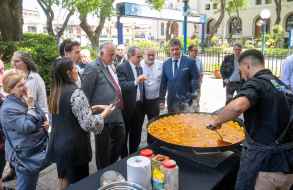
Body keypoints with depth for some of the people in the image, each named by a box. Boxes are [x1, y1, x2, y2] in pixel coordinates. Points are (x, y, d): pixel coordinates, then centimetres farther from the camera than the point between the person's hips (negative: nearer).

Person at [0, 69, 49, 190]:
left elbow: (40, 118, 18)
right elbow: (27, 127, -29)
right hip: (24, 155, -8)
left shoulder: (23, 100, 6)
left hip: (35, 150, 9)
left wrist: (45, 124, -3)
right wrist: (30, 107, -25)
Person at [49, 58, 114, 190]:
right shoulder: (75, 93, -22)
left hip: (59, 145, 8)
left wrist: (88, 109, 14)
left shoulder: (55, 92, 3)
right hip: (74, 148, -8)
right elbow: (88, 124, -26)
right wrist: (104, 113, -11)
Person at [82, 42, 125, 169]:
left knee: (120, 137, 21)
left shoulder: (111, 67, 13)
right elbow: (86, 93, -14)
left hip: (116, 113, 9)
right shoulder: (92, 68, -14)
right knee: (103, 149, 8)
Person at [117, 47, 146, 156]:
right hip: (127, 107, -7)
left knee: (136, 135, 18)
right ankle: (124, 158, 27)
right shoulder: (121, 68, -12)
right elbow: (121, 86, -24)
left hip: (139, 106, 7)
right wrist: (136, 81, -37)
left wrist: (142, 102, 10)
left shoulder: (140, 68, 11)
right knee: (124, 136, 10)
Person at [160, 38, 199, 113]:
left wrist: (194, 96, -10)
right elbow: (163, 82, 10)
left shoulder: (189, 62, -4)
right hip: (171, 101, 4)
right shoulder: (165, 64, 8)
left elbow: (195, 79, -3)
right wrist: (162, 99, 8)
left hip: (185, 100, -3)